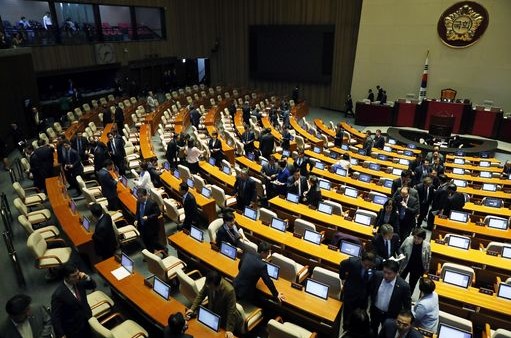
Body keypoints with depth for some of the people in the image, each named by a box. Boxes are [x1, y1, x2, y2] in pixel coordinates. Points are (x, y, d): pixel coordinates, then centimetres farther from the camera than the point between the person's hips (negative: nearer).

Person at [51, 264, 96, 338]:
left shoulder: (78, 281, -15)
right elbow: (55, 317, -22)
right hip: (73, 328, -5)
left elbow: (93, 286, 0)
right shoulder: (58, 294, -31)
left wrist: (87, 278, -21)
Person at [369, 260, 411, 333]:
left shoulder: (403, 286, -30)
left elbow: (407, 306, -15)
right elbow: (370, 289, -2)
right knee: (372, 331, 29)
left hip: (390, 316, -3)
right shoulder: (377, 275, -23)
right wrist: (373, 302, 6)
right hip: (375, 311, 3)